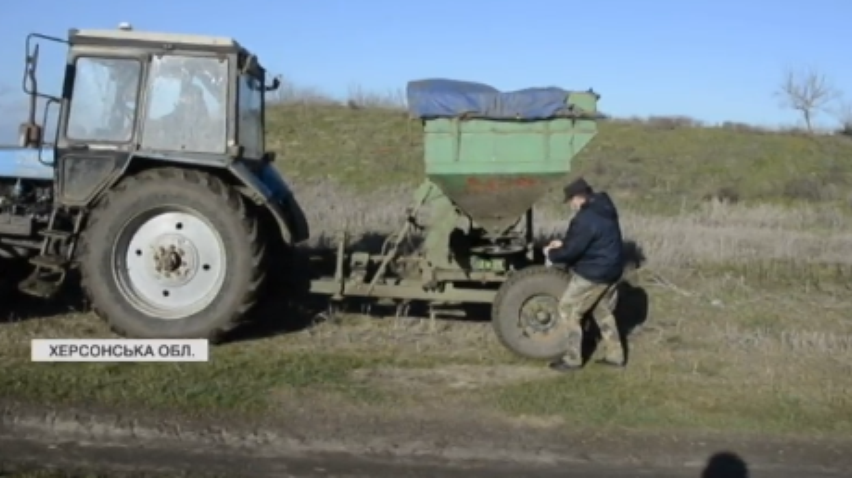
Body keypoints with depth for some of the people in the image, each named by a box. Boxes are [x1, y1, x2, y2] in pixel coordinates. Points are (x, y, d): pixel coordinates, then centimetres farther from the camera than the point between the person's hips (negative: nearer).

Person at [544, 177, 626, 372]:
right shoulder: (604, 210, 8)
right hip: (611, 270, 10)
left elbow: (572, 251, -21)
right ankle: (615, 355, 27)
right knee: (603, 311, 22)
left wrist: (552, 254, -3)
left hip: (592, 274, -10)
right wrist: (563, 244, 13)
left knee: (569, 310, 2)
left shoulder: (586, 219, -24)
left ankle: (572, 359, 7)